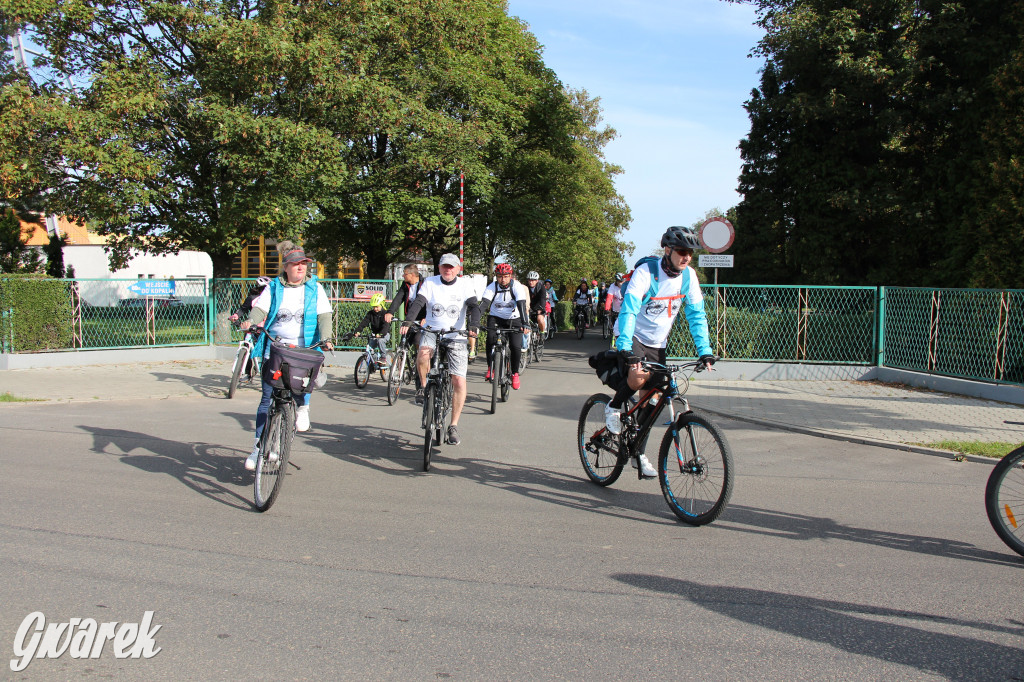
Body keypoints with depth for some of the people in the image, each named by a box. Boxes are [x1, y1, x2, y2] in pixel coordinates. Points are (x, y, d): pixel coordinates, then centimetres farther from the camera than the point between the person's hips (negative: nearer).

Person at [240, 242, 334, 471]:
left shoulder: (314, 288, 7)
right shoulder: (273, 288, 9)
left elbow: (324, 315, 0)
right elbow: (260, 308, 0)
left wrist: (325, 338, -17)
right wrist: (251, 321, -22)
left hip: (304, 349, -1)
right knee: (268, 397, -2)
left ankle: (302, 407, 3)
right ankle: (259, 446, 6)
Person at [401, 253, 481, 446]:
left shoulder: (465, 284, 1)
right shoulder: (430, 282, 1)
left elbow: (474, 306, -10)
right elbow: (418, 302, -11)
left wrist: (474, 325, -30)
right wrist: (407, 321, -29)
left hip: (456, 336, 0)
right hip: (432, 330, 0)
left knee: (459, 382, -8)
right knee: (423, 353, -36)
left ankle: (454, 426, 6)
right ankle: (424, 387, -6)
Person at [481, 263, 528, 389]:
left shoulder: (517, 287, -18)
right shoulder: (492, 287, -14)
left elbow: (522, 305, -29)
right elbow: (483, 304, -26)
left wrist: (524, 324, -44)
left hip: (514, 319, -1)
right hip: (496, 318, 1)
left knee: (516, 347, -16)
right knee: (491, 340, -26)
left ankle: (515, 373, 7)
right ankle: (490, 368, -8)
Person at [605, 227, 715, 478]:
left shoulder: (689, 276, -8)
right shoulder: (646, 271, -24)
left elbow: (696, 314, -3)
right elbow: (629, 309, -33)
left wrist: (705, 350, -14)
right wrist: (625, 348, -45)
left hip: (657, 343, 5)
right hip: (633, 336, -5)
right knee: (639, 378, -32)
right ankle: (614, 407, 0)